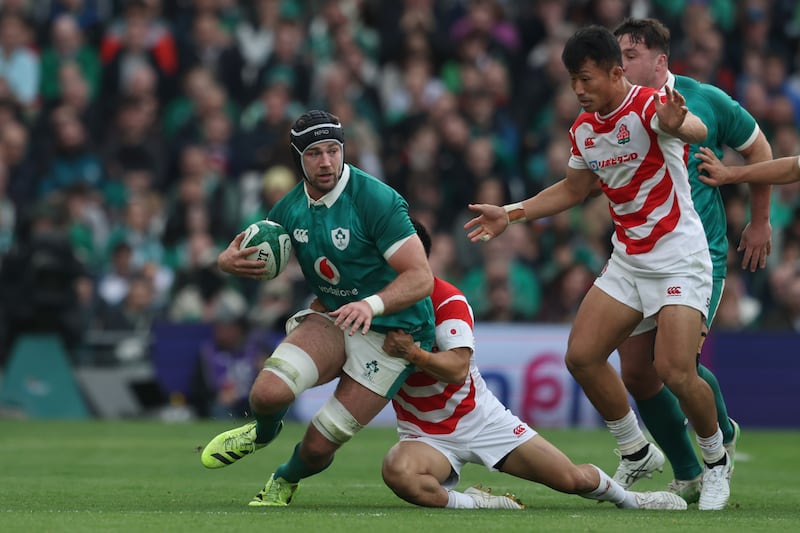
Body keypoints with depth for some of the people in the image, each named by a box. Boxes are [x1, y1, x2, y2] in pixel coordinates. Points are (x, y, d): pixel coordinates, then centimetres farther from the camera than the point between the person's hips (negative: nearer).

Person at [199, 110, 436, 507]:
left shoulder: (376, 201, -22)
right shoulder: (290, 207, -1)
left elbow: (421, 277, -24)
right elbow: (248, 249, 15)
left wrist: (373, 304, -42)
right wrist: (229, 260, -10)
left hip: (388, 332, -4)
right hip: (331, 318, 4)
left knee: (318, 447, -6)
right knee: (268, 393, -25)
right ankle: (262, 433, 14)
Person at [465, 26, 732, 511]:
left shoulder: (649, 105, -18)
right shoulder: (584, 129, 6)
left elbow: (697, 130, -41)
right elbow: (574, 189, 25)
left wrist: (677, 125, -65)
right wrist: (511, 214, 20)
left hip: (679, 261, -8)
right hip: (627, 261, 8)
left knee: (675, 371, -20)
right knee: (582, 356, -1)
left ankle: (717, 461, 6)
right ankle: (636, 453, 18)